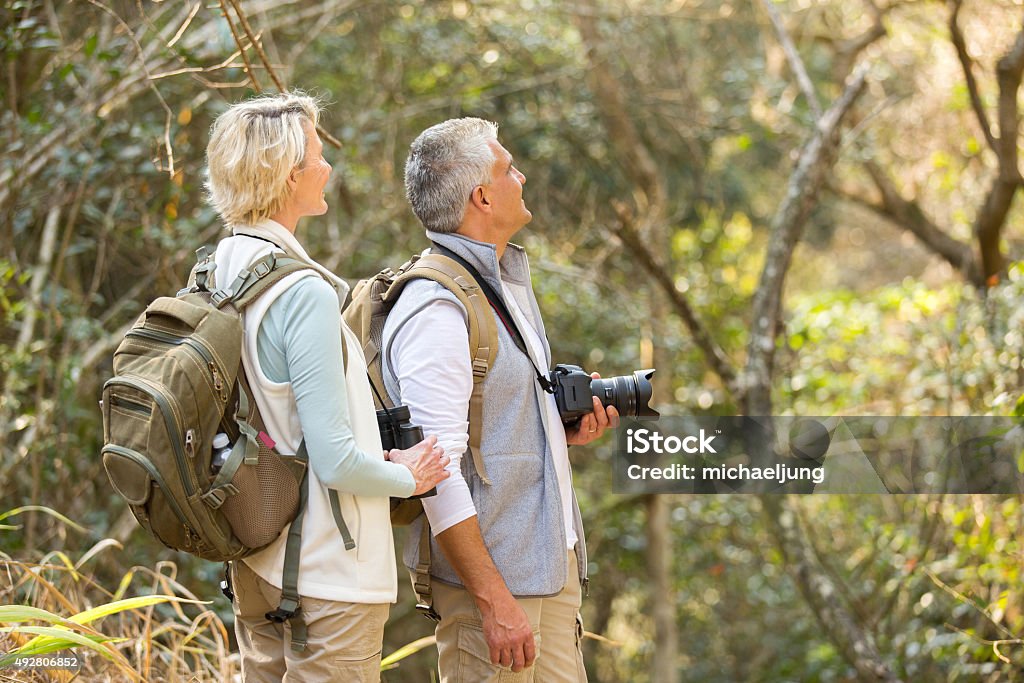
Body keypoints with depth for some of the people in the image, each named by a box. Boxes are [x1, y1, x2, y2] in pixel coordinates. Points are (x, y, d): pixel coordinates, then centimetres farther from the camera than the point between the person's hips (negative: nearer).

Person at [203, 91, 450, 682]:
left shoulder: (219, 274, 5)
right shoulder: (303, 294, -21)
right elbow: (336, 461, -21)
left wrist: (386, 457, 12)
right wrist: (408, 478, -2)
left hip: (256, 562, 9)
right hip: (326, 573, -9)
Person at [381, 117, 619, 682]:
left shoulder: (507, 281, 15)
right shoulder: (435, 311, -17)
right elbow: (436, 468, -21)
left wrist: (565, 430, 5)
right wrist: (494, 600, -22)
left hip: (550, 565, 9)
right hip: (488, 573, -9)